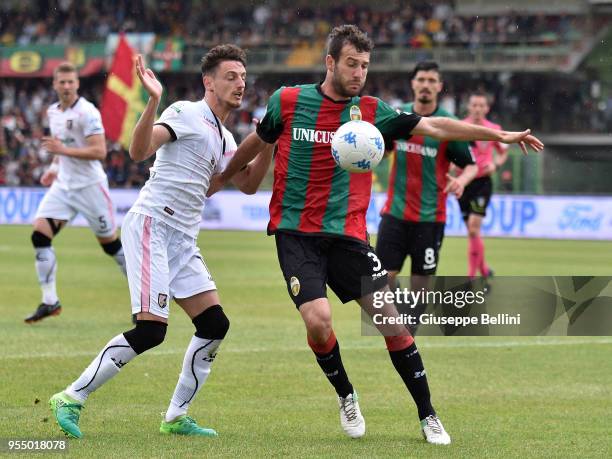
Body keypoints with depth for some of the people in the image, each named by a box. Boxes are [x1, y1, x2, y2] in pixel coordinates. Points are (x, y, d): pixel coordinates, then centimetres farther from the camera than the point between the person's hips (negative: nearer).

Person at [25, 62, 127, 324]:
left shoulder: (87, 112, -15)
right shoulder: (53, 112, 10)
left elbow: (99, 151, -22)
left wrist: (63, 150, -27)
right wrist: (55, 168, 11)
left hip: (90, 185, -7)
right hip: (63, 185, 7)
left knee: (110, 244, 1)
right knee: (39, 234, -10)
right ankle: (50, 301, -7)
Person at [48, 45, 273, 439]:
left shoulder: (225, 138, 20)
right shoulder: (187, 113, -7)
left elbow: (248, 184, 25)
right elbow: (139, 150, -20)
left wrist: (269, 144, 11)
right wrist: (154, 101, -35)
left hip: (183, 240, 9)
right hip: (151, 225, -9)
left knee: (215, 325, 0)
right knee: (151, 329, -18)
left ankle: (176, 416, 9)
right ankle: (71, 398, -10)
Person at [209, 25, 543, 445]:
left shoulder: (371, 111, 3)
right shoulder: (287, 102, -1)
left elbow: (433, 126, 2)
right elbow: (257, 143, 17)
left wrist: (500, 135, -3)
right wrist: (221, 179, 28)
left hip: (347, 235, 2)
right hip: (295, 232, -2)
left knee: (390, 318, -7)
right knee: (318, 320, -20)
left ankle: (428, 417, 5)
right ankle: (346, 396, 9)